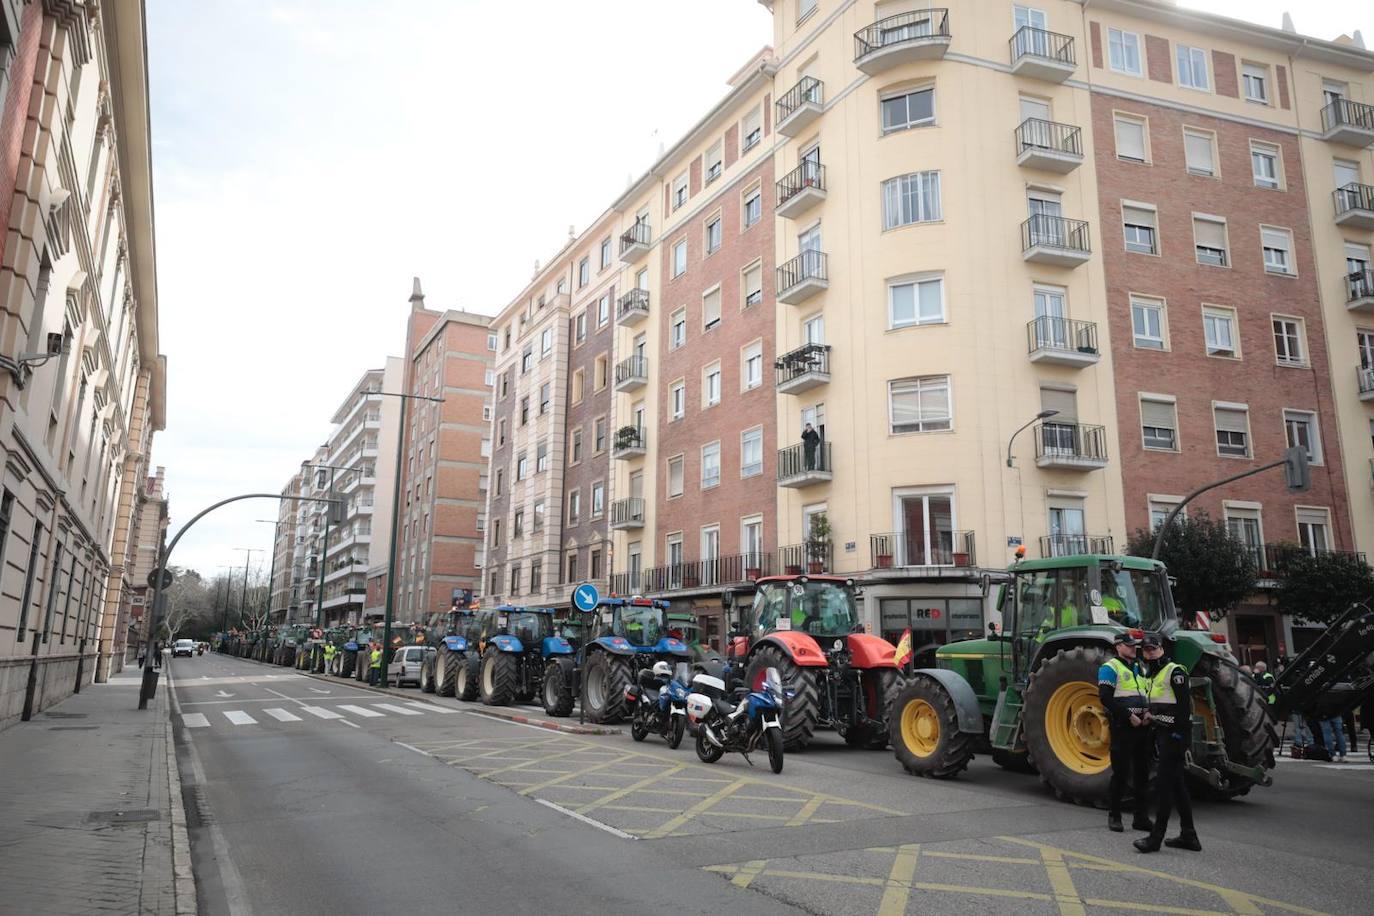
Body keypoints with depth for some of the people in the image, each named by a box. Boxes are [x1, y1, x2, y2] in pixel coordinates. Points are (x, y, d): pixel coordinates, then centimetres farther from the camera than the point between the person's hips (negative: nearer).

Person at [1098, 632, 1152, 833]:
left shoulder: (1139, 669, 18)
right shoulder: (1110, 668, -6)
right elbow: (1106, 698, -15)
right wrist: (1129, 715, -18)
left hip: (1142, 726, 7)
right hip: (1122, 727, -7)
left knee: (1142, 772, 11)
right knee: (1120, 773, -4)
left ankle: (1141, 817, 20)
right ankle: (1114, 817, 6)